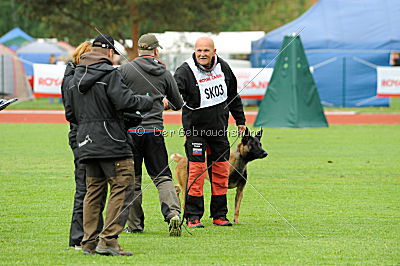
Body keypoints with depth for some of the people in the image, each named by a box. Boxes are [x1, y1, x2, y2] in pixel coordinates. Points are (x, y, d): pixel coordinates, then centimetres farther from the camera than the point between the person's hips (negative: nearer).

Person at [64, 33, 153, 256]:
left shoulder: (75, 78, 15)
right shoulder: (110, 74, -8)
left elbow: (71, 114, 18)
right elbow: (125, 101, -19)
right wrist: (148, 102, -5)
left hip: (87, 144, 8)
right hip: (112, 143, -8)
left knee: (94, 191, 14)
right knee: (122, 187, -5)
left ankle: (90, 241, 12)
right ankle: (108, 240, -12)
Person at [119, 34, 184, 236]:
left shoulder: (125, 70, -3)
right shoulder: (165, 73, 6)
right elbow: (178, 104, 15)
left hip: (130, 130, -2)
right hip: (155, 131, 2)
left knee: (132, 179, 7)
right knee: (162, 176, 7)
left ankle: (134, 224, 12)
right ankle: (173, 212, -14)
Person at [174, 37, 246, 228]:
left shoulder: (223, 68, 3)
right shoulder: (186, 71, -14)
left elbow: (233, 96, 16)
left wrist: (240, 120, 21)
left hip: (219, 126, 5)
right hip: (195, 126, -5)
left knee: (221, 169, 7)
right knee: (196, 169, -9)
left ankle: (219, 215, 15)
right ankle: (193, 217, -4)